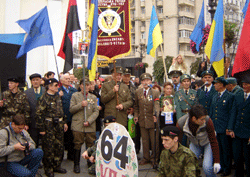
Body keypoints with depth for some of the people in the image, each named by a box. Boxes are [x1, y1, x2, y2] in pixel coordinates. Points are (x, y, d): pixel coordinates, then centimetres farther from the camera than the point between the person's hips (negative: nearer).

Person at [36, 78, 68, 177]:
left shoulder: (57, 97, 12)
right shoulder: (43, 98, -12)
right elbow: (39, 114, -13)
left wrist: (64, 122, 17)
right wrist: (41, 129, -14)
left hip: (59, 125, 7)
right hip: (49, 126, -7)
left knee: (59, 146, 12)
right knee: (49, 148, 1)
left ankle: (57, 166, 26)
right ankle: (48, 169, 15)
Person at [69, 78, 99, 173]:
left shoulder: (93, 97, 12)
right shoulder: (75, 96, 7)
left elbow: (96, 111, 6)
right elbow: (71, 109, 2)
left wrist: (89, 121, -8)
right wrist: (81, 105, -13)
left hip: (90, 126, 2)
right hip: (78, 125, -1)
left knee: (91, 145, 2)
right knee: (77, 145, 1)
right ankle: (76, 164, 13)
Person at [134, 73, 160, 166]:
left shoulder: (155, 92, -4)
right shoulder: (138, 92, 6)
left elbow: (157, 105, -17)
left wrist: (155, 115, -34)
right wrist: (136, 115, 4)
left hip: (152, 120, -3)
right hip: (142, 120, 3)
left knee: (154, 140, 6)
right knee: (145, 140, 12)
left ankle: (154, 159, 20)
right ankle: (146, 158, 25)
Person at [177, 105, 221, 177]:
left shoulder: (207, 121, -33)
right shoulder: (181, 123, -29)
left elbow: (213, 141, -22)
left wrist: (216, 161, -20)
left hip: (207, 143, -2)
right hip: (194, 144, 2)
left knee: (207, 167, -19)